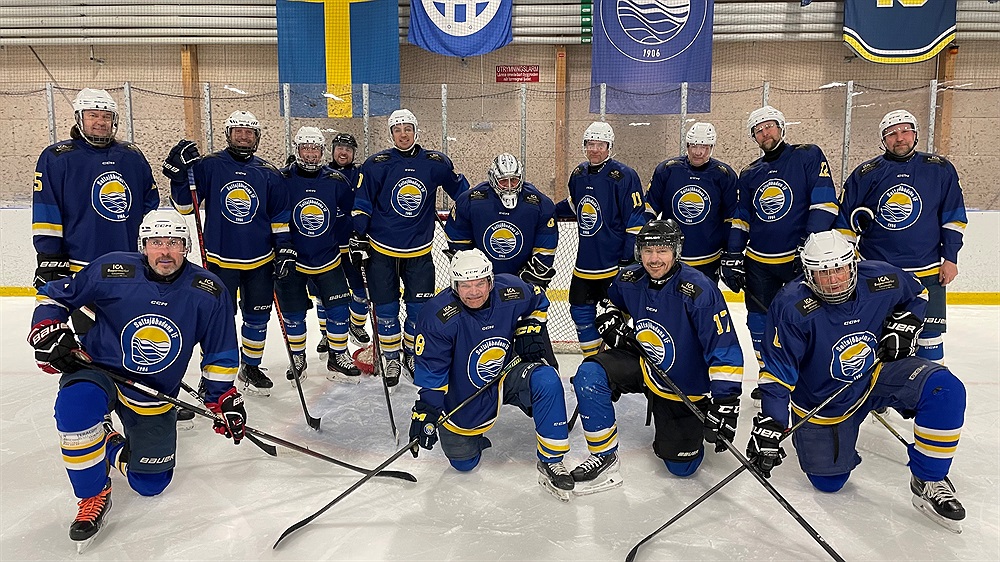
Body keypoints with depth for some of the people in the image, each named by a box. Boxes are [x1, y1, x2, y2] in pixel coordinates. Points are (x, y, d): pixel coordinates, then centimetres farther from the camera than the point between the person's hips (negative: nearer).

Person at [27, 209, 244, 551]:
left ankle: (111, 446, 38)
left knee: (150, 484, 6)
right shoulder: (111, 272, -16)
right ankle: (94, 497, -15)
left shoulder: (209, 293, -12)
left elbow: (220, 353, -1)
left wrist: (224, 398, -3)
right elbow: (53, 296, -1)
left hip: (155, 396, 2)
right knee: (76, 404, -37)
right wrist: (48, 332, -17)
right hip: (96, 370, -2)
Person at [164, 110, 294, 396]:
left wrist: (285, 248, 2)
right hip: (220, 259, -3)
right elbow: (185, 205, -4)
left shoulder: (268, 173, 5)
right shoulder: (209, 166, -3)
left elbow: (280, 216, 8)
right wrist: (180, 174, -18)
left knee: (257, 318, 13)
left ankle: (251, 367, 31)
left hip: (260, 260, 3)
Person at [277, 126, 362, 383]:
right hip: (292, 259, -2)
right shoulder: (282, 179, -10)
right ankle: (297, 358, 28)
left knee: (338, 308, 1)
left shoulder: (336, 180, -3)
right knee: (293, 314, 7)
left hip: (328, 259, 2)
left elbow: (350, 213, 11)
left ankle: (338, 357, 18)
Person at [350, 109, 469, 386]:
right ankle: (391, 359, 24)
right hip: (381, 249, -1)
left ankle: (411, 355, 28)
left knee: (419, 308, 6)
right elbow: (361, 205, -1)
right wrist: (358, 240, -4)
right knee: (386, 309, 6)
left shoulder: (436, 162, -2)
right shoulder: (376, 164, -6)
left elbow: (461, 190, 14)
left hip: (419, 251, 1)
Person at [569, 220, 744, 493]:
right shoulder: (629, 279, -10)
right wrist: (610, 320, -7)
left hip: (684, 386, -3)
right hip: (642, 361, 4)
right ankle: (604, 456, -8)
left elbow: (725, 352, -27)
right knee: (589, 375, -24)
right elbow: (607, 300, 15)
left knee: (681, 466, 1)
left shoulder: (699, 291, -27)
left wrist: (725, 405, -32)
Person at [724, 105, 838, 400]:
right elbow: (740, 219, 13)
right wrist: (732, 258, 4)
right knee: (759, 322, 9)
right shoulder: (749, 174, 12)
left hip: (801, 260, -5)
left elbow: (824, 202, -9)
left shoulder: (808, 156, -1)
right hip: (759, 262, 5)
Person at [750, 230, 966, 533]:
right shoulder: (792, 307, -28)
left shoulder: (881, 280, -17)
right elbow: (777, 373, -26)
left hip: (877, 373, 3)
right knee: (828, 481, 5)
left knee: (945, 389, -24)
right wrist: (769, 428, -31)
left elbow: (916, 294, 10)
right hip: (823, 401, -2)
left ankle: (927, 481, -6)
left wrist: (902, 327, -7)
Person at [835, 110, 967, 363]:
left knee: (929, 335, 3)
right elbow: (844, 221, 5)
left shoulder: (940, 169, 3)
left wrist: (950, 257, 2)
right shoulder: (865, 173, 0)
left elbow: (954, 217, 7)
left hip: (927, 272, 0)